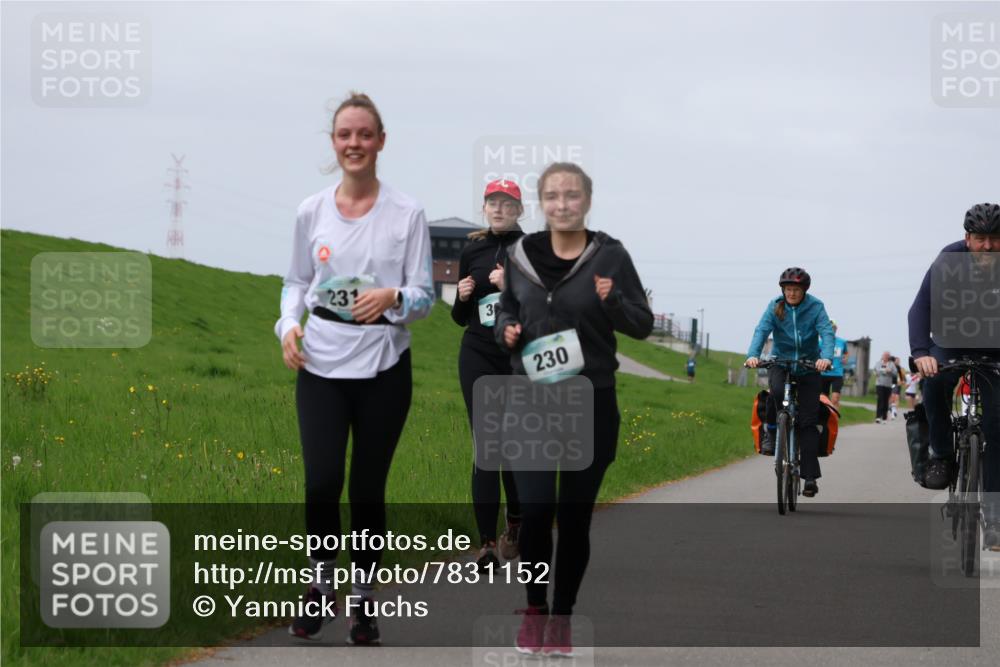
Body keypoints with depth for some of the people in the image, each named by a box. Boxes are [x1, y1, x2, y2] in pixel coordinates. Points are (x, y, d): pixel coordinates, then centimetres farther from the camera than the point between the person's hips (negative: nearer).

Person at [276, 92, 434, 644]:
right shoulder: (311, 211, 3)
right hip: (321, 367, 1)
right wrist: (289, 325, -6)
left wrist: (393, 298, -24)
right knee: (321, 483, -8)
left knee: (368, 488, 4)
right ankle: (320, 585, 16)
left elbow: (424, 296, -3)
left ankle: (363, 600, 22)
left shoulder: (407, 213, -3)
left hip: (383, 368, -1)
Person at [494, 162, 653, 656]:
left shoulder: (610, 257, -5)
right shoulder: (521, 255, 2)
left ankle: (562, 615, 20)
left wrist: (613, 301, -19)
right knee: (535, 510, -9)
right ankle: (535, 609, 13)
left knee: (574, 517, 4)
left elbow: (643, 325, 0)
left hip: (592, 403, -1)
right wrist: (506, 330, -4)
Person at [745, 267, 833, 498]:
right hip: (780, 362, 0)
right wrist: (753, 355, -36)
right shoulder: (775, 307, -5)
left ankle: (810, 476, -4)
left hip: (809, 366, 0)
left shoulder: (816, 307, -8)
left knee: (808, 421, -7)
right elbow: (762, 330, -17)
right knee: (777, 390, -35)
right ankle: (771, 431, -7)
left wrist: (826, 357, -40)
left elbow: (827, 333, -19)